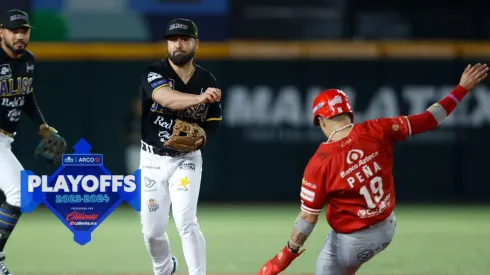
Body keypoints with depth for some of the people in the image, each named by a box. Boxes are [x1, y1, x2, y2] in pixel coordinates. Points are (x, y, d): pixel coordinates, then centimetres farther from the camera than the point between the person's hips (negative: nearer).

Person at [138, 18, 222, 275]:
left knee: (186, 222, -19)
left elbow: (213, 125, 5)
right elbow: (166, 98, -38)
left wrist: (202, 138, -19)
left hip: (186, 159, 0)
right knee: (152, 230, 6)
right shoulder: (154, 73, -15)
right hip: (152, 160, 0)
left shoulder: (207, 80, -5)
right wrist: (199, 98, -56)